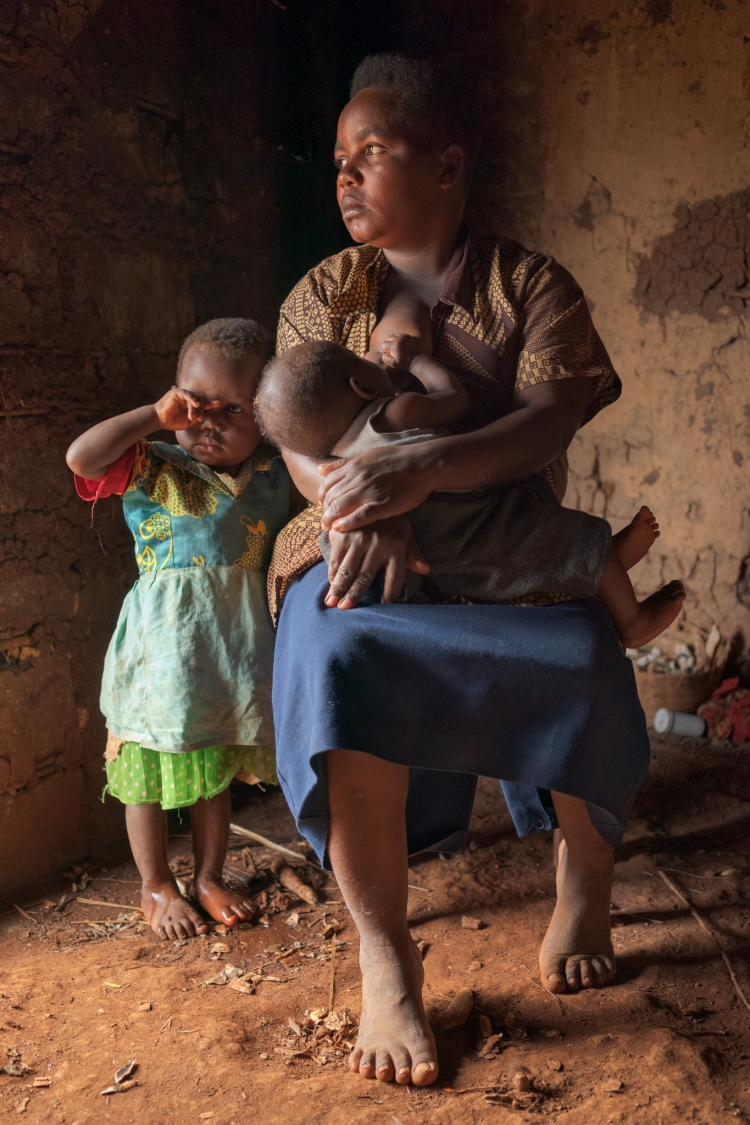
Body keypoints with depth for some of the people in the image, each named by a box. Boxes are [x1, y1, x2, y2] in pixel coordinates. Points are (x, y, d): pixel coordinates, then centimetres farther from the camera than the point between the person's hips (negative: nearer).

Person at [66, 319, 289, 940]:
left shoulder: (276, 474, 2)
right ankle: (156, 886, 33)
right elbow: (81, 457, -24)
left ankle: (210, 876, 39)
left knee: (216, 770, 19)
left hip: (235, 646, 3)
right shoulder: (152, 467, -8)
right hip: (163, 649, -3)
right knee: (152, 772, 11)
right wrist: (154, 416, -21)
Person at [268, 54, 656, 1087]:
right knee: (341, 661, -34)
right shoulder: (321, 296, 9)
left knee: (583, 666, -30)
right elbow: (299, 440, -3)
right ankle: (385, 958, -21)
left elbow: (548, 423, -14)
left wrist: (418, 470, -33)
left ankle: (585, 883, 2)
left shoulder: (533, 287, 3)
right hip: (361, 551, 1)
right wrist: (359, 510, -27)